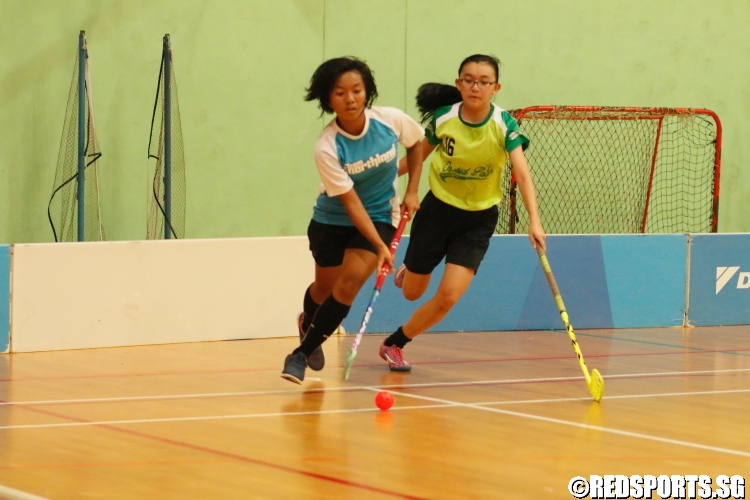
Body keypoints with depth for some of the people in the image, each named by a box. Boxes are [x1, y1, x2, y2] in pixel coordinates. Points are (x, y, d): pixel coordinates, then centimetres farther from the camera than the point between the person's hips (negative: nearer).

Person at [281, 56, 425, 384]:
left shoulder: (391, 120, -19)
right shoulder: (327, 147, -27)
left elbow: (416, 143, 5)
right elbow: (351, 202, -25)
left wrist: (411, 191, -2)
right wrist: (380, 246, -30)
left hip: (380, 216, 1)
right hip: (333, 219, 0)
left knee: (348, 286, -18)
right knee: (324, 290, 17)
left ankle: (302, 353, -7)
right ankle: (307, 322, 53)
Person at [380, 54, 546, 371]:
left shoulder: (504, 125, -18)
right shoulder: (442, 118, -12)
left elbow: (522, 173, -28)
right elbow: (419, 154, 7)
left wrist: (534, 220, -40)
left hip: (478, 220, -1)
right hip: (437, 209, 1)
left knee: (449, 297, -14)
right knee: (412, 293, 10)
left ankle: (394, 345, 10)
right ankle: (408, 270, 50)